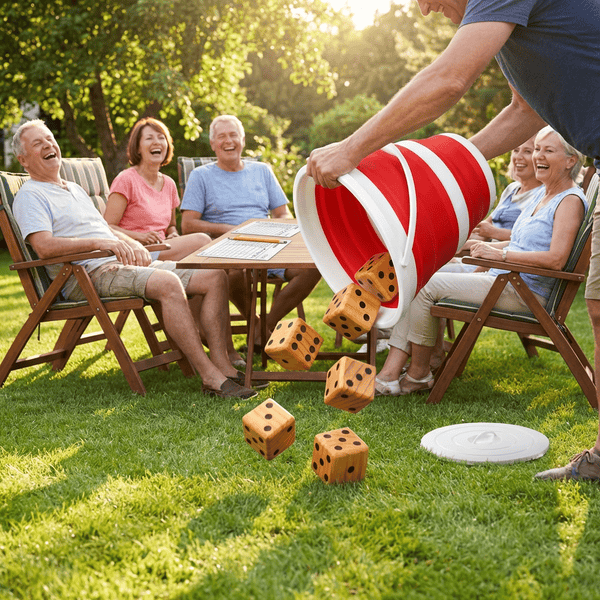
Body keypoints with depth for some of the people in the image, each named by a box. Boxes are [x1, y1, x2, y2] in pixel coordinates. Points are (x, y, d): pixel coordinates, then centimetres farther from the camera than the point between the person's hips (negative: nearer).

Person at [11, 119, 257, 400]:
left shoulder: (75, 189, 29)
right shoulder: (29, 196, 2)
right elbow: (45, 247, -15)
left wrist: (132, 244, 6)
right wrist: (100, 243, -22)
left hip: (123, 262, 9)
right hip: (87, 275, -9)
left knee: (214, 276, -7)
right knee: (168, 283, -35)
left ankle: (222, 362, -14)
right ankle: (209, 376, -33)